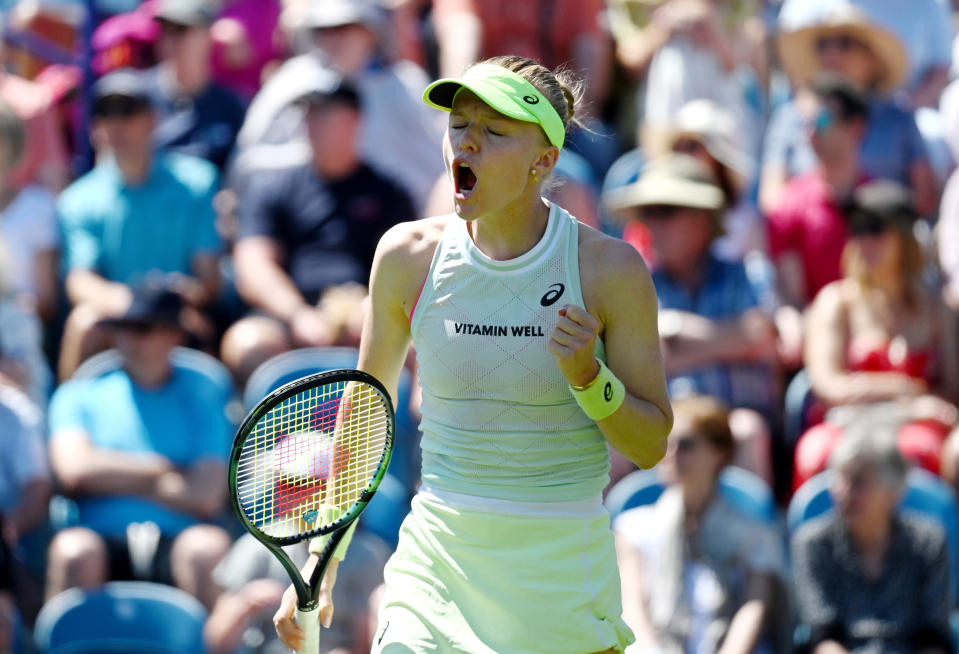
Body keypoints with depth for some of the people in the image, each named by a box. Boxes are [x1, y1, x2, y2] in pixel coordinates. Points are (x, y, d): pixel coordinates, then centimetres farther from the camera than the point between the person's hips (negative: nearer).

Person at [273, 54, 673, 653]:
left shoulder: (610, 268, -6)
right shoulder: (408, 255, 0)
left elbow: (651, 445, -1)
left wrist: (588, 377, -19)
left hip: (562, 578, -1)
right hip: (437, 559, 1)